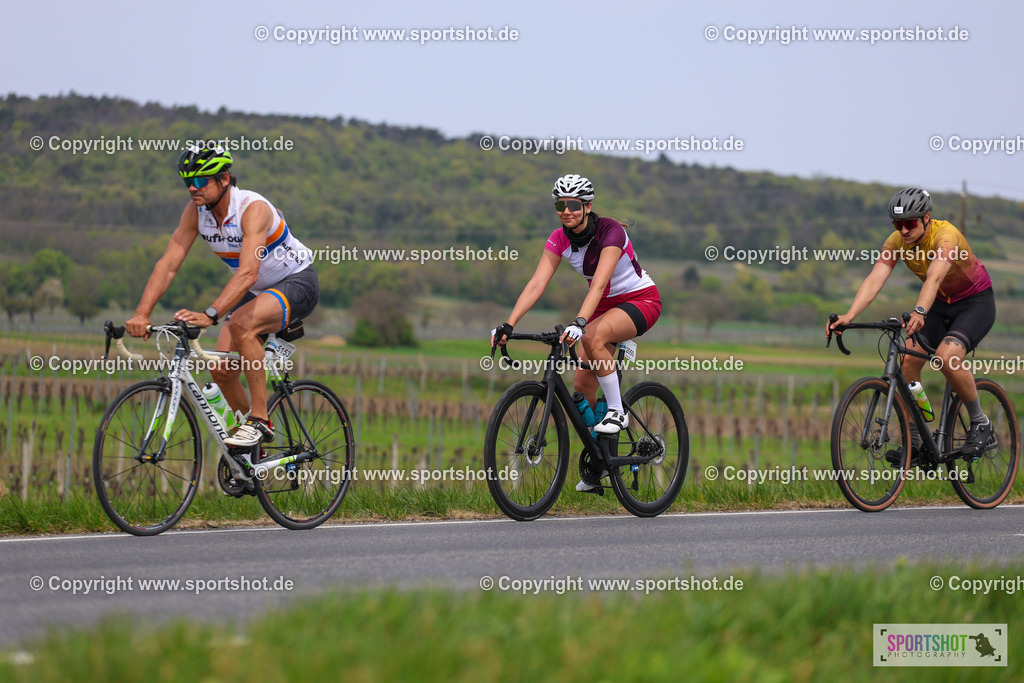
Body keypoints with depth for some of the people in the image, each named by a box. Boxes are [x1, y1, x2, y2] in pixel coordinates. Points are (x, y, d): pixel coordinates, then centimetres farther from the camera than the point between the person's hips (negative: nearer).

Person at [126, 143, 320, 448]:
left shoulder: (253, 208, -31)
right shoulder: (196, 211, -11)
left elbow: (247, 274, -43)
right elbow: (168, 263, -14)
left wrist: (209, 315, -55)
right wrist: (141, 314, -28)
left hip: (297, 284, -7)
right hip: (256, 292, 7)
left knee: (241, 324, -34)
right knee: (221, 370, -7)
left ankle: (260, 420, -25)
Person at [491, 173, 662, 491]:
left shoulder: (610, 232, -27)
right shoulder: (560, 239, -9)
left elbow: (598, 283, -39)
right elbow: (536, 284, -17)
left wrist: (579, 323, -53)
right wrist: (508, 325, -29)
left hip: (642, 300, -7)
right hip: (605, 305, 7)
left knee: (593, 336, -36)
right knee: (582, 384, -2)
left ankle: (617, 412, -20)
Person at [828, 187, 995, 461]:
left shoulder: (946, 236, -32)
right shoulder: (897, 241, -15)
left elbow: (934, 277, -50)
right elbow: (874, 279, -27)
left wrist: (920, 312, -68)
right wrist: (849, 316, -44)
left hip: (976, 302, -6)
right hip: (940, 304, 6)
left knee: (947, 356, -30)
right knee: (908, 360, -14)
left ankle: (980, 423, -8)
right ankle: (914, 441, -2)